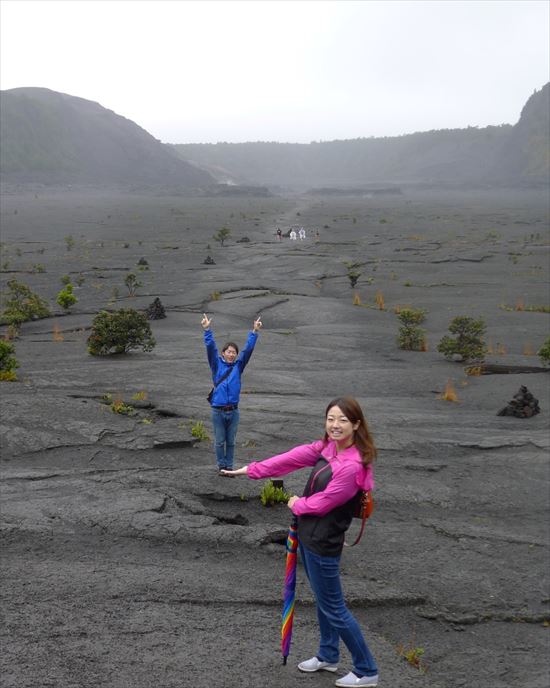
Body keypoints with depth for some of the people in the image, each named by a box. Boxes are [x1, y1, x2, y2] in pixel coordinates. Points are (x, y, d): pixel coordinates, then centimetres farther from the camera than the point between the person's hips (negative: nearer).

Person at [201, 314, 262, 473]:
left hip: (233, 411, 2)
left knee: (231, 441, 11)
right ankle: (221, 465, 20)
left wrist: (254, 332, -8)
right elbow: (210, 348, -8)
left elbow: (248, 349, -1)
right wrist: (207, 330, -19)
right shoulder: (217, 364, 1)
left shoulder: (238, 366, 5)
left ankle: (229, 466, 21)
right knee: (219, 441, 8)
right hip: (218, 411, -1)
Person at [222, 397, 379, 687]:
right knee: (323, 599, 23)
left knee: (333, 608, 3)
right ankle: (328, 656, 42)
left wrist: (296, 504, -2)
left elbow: (321, 503, -22)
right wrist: (252, 470, 5)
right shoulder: (327, 447, -2)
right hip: (307, 535, 9)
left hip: (323, 544, -9)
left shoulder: (352, 467, -28)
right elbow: (294, 457, 2)